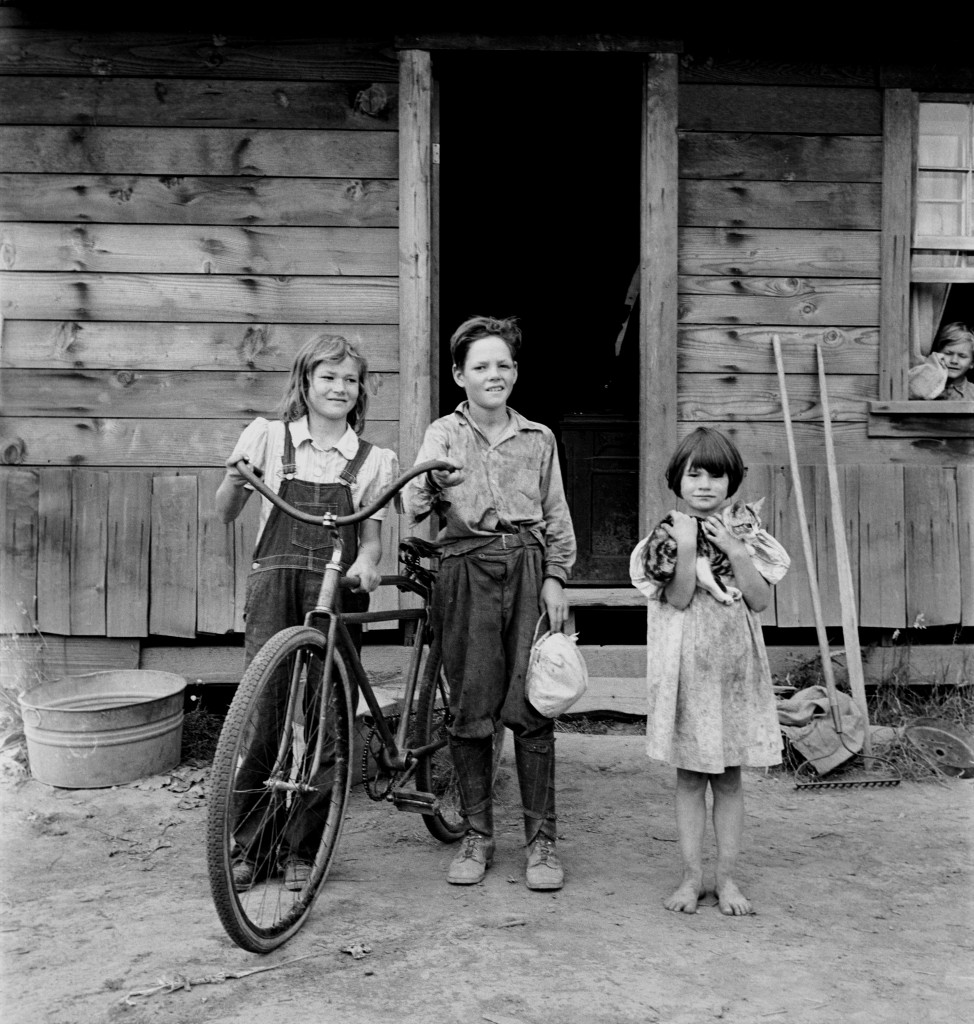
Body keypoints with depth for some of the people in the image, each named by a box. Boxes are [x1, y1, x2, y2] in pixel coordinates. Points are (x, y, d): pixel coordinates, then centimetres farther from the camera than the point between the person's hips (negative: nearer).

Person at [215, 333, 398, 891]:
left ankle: (304, 849, 12)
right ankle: (246, 848, 7)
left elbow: (372, 532, 6)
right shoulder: (268, 436, 9)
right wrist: (235, 479, -11)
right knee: (260, 712, -6)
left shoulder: (373, 459, 11)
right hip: (275, 585, 0)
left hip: (338, 593, 1)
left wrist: (366, 562, -16)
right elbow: (226, 513, 10)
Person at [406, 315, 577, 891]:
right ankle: (477, 836, 16)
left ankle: (542, 839, 6)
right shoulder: (444, 434, 10)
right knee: (471, 709, 1)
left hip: (529, 570, 1)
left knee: (531, 708, -4)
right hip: (467, 573, 0)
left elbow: (557, 518, 14)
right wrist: (426, 485, -22)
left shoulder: (538, 439, 15)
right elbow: (415, 506, 0)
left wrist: (555, 578, 3)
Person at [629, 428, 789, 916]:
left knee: (729, 779, 8)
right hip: (686, 668, -2)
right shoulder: (667, 536, -2)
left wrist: (734, 551, -13)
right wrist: (686, 547, -20)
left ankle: (726, 878, 17)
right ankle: (691, 876, 16)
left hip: (734, 667, 2)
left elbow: (760, 600, -5)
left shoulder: (745, 537, 5)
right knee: (689, 777, 6)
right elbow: (678, 598, -12)